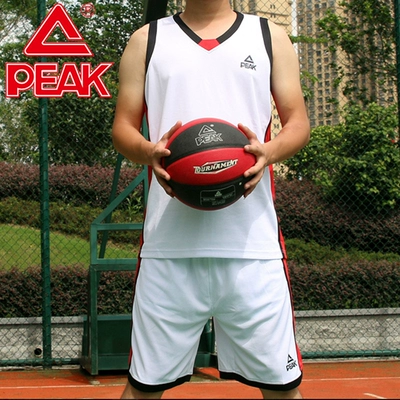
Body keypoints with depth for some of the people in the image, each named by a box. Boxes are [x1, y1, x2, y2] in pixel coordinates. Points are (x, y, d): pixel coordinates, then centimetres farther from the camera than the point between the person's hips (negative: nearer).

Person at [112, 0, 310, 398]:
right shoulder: (147, 39, 15)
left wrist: (270, 151, -10)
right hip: (169, 243, 0)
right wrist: (149, 151, -11)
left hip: (252, 242, 0)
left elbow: (298, 122, 13)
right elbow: (122, 126, 13)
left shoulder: (270, 36, 15)